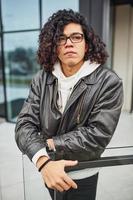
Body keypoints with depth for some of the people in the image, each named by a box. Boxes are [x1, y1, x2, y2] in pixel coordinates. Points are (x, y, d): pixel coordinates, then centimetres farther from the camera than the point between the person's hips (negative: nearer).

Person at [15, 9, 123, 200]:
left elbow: (98, 135, -24)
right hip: (49, 171, 4)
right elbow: (25, 124, -14)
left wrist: (48, 144, -20)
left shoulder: (109, 82, -19)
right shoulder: (41, 79, -9)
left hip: (82, 176, -3)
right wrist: (43, 162, -31)